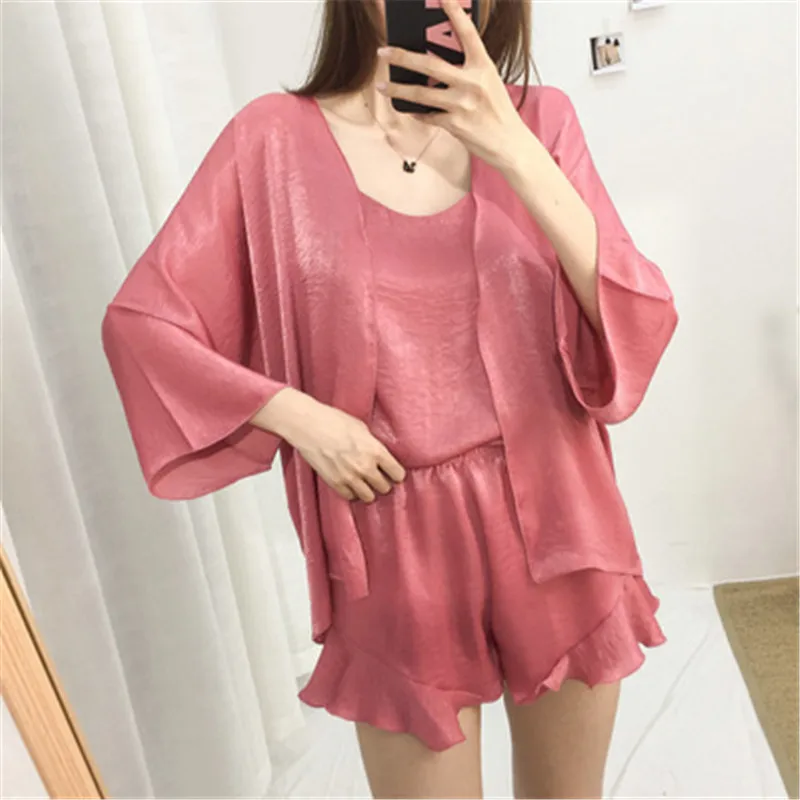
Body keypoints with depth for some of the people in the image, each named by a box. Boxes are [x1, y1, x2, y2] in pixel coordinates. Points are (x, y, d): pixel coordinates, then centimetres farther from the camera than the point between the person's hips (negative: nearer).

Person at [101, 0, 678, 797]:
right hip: (398, 547, -2)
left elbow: (634, 324, -10)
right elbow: (139, 320, -1)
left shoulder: (536, 120, 0)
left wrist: (512, 149, -21)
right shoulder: (274, 137, -4)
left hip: (552, 520, 3)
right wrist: (296, 416, -12)